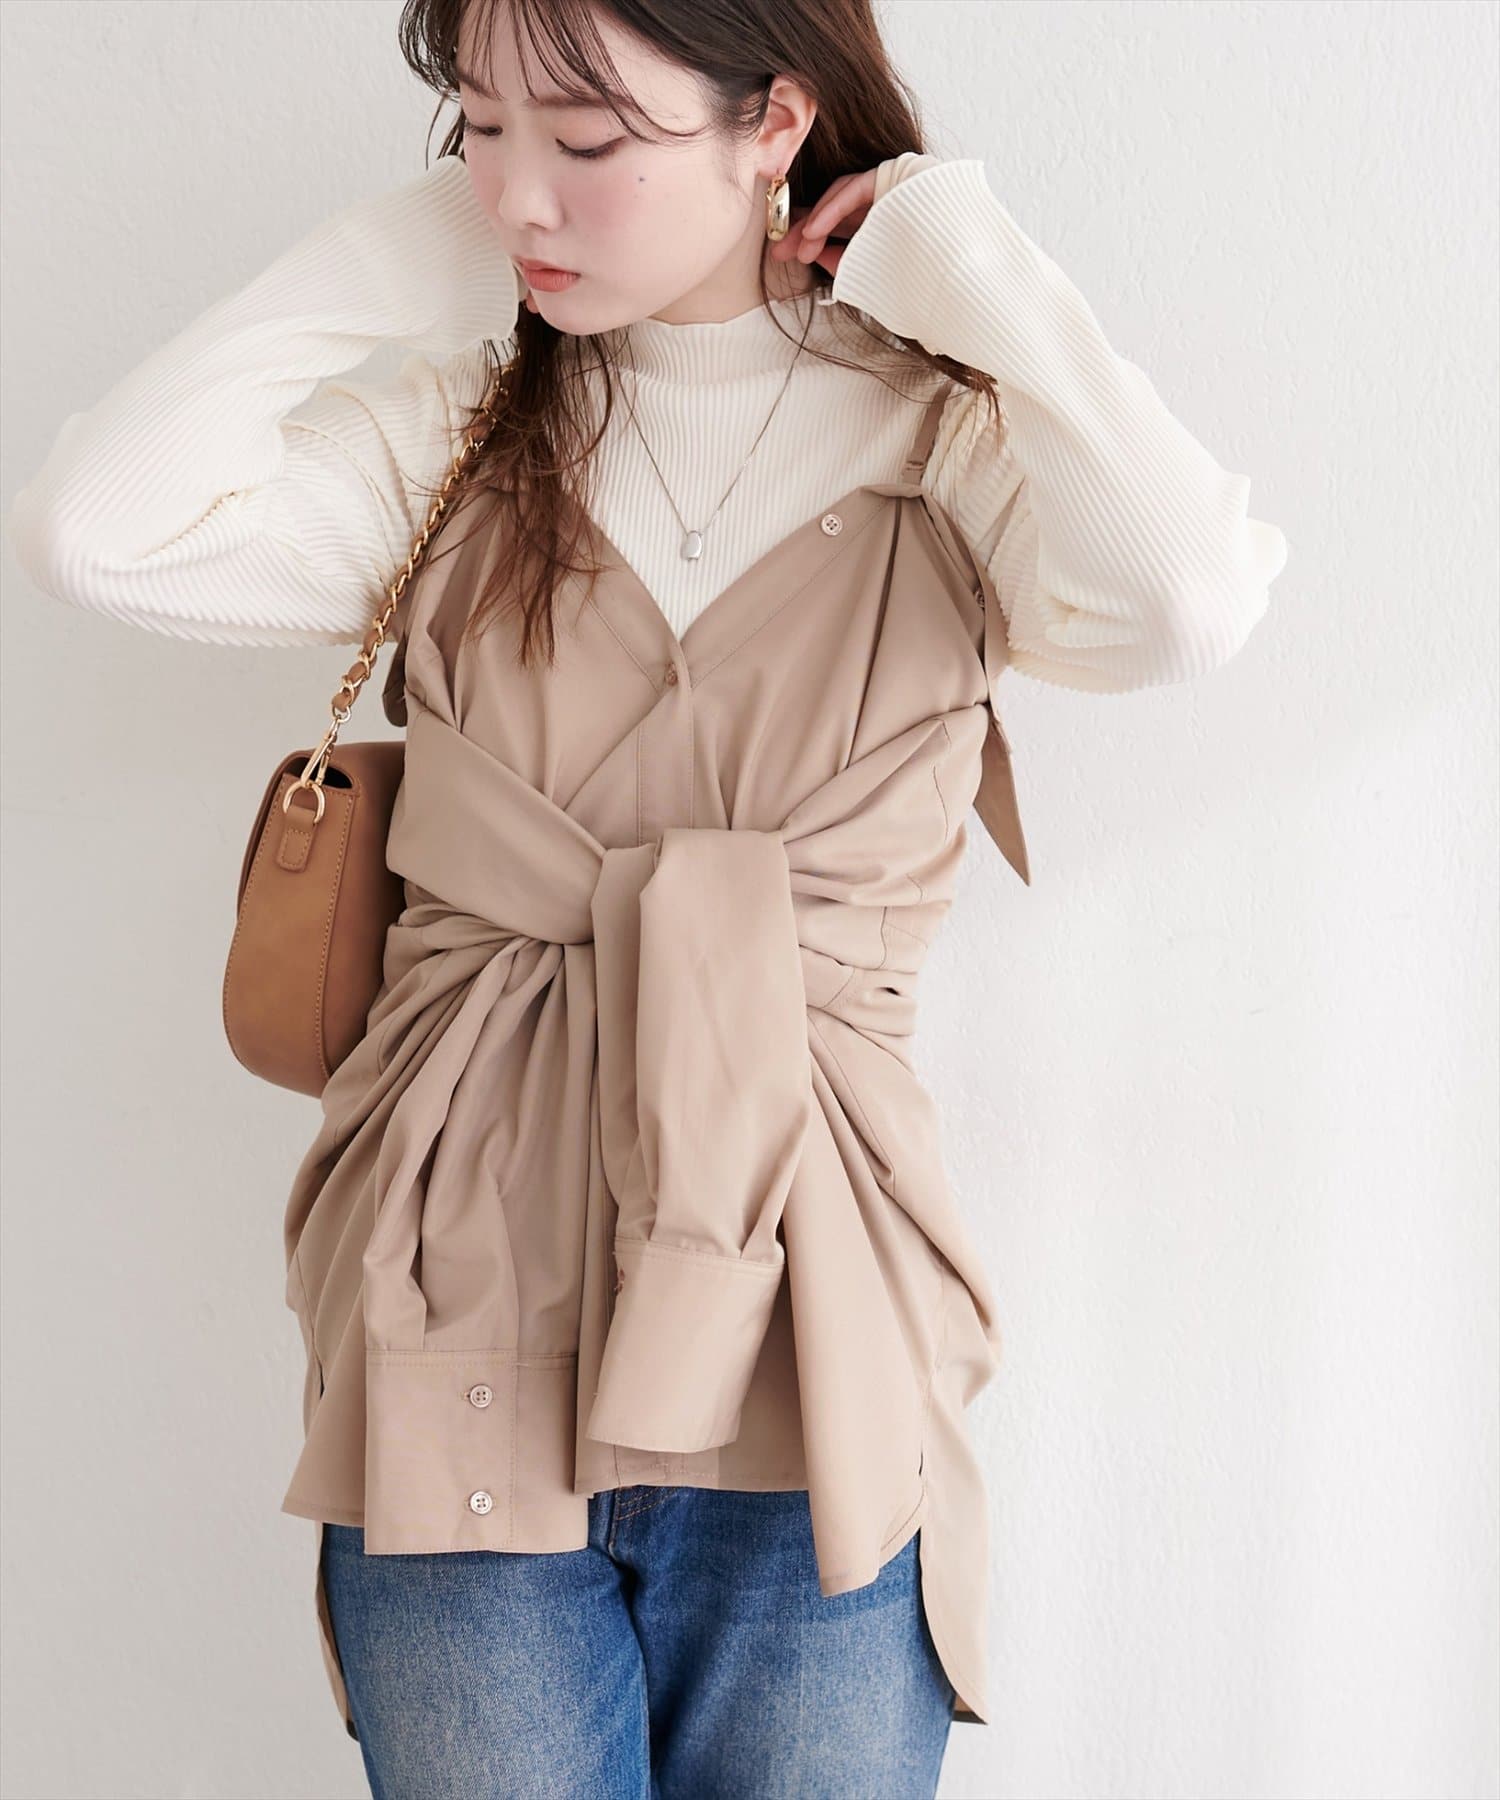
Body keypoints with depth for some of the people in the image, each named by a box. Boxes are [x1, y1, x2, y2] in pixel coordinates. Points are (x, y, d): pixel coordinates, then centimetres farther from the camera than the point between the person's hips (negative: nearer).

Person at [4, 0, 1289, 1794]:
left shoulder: (945, 442, 0)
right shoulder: (458, 435, 5)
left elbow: (1186, 602, -21)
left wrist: (973, 271, -9)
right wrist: (376, 268, -1)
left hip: (800, 1342, -1)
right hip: (455, 1325, 2)